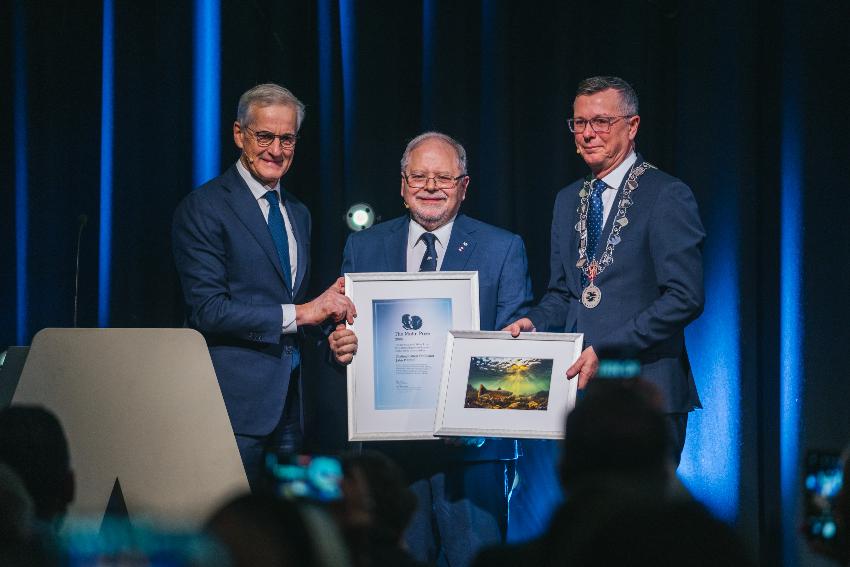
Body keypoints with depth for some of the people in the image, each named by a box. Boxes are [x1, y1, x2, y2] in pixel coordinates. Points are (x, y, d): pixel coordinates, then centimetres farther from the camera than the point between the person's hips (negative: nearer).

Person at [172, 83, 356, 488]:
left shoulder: (298, 214, 19)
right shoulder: (204, 208, -6)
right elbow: (208, 310, -14)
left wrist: (329, 306, 2)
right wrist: (299, 314, -16)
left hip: (290, 404, 7)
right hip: (237, 404, -7)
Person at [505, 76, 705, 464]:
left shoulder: (667, 196, -6)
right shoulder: (568, 200, 18)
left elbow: (684, 298, -13)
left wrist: (605, 350, -18)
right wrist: (533, 323, 1)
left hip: (644, 392, -6)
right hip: (578, 388, 6)